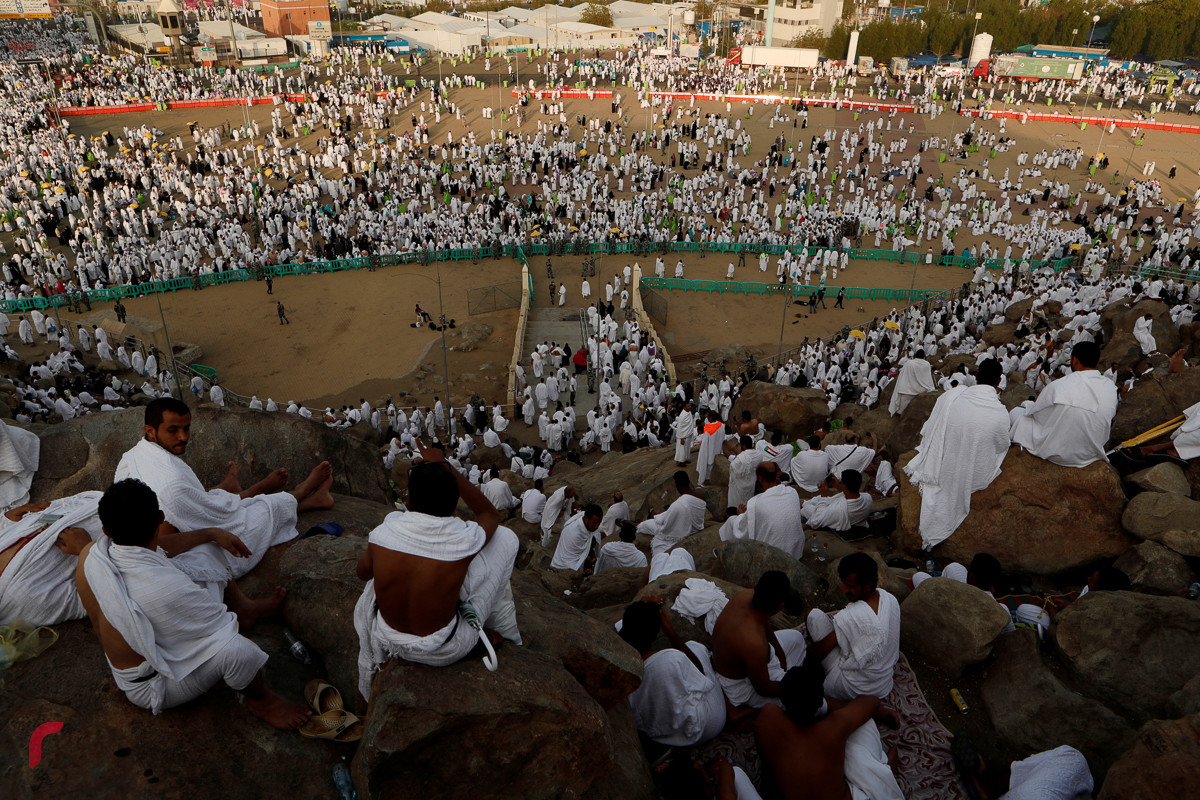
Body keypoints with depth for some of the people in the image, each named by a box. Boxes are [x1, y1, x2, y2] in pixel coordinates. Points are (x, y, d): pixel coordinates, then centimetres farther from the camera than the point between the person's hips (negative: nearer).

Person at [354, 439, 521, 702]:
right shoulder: (464, 540, -24)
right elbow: (491, 513, 1)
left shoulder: (384, 532, -19)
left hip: (387, 640, 3)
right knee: (505, 537, 1)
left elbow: (363, 572, 5)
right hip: (444, 651, -3)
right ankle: (499, 626, 25)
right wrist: (446, 468, -1)